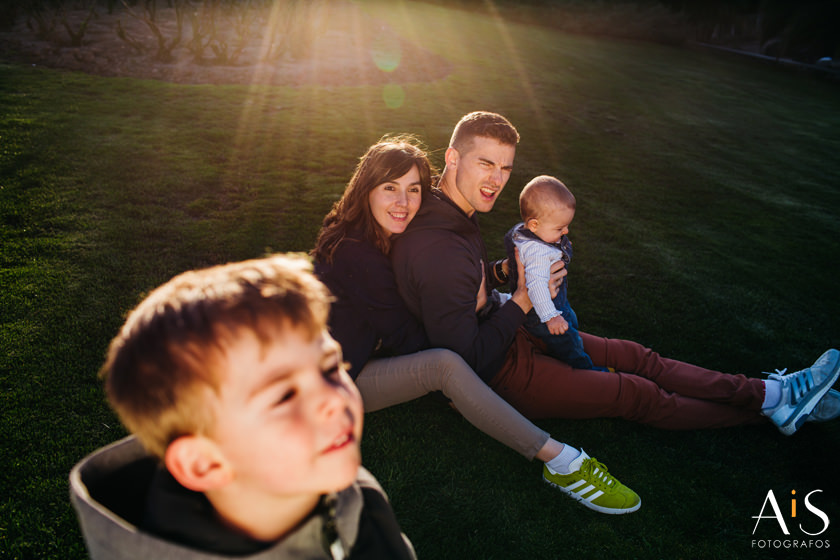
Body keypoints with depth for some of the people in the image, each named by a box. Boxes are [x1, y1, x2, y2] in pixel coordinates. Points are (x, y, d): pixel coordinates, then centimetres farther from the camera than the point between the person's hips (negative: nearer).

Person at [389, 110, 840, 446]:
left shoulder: (453, 214, -1)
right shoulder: (439, 251, -34)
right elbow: (467, 361, -31)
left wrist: (502, 271, -1)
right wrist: (522, 301, -22)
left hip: (504, 333, 9)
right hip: (498, 374, -9)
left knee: (637, 357, 9)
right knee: (639, 394, 1)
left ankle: (770, 394, 20)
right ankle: (770, 405, 20)